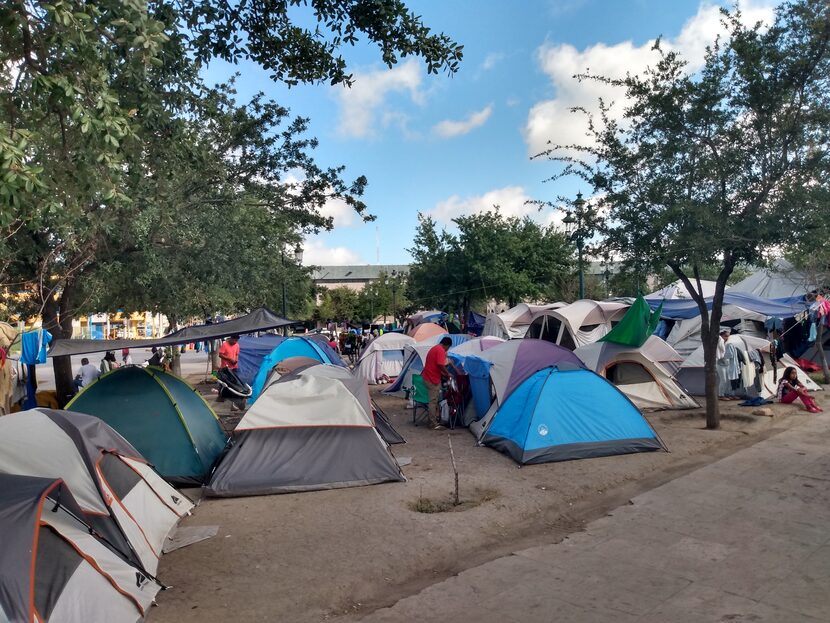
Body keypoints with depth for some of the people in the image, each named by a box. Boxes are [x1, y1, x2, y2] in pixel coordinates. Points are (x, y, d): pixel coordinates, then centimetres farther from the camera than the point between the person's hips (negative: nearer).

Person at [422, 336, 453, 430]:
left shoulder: (434, 348, 17)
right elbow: (441, 365, -24)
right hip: (432, 379, -10)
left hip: (427, 377, 10)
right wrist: (448, 374, -8)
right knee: (433, 401, -4)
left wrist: (442, 374, 22)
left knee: (435, 400, 16)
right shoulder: (441, 350, -15)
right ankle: (434, 424, 1)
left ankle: (436, 419, 22)